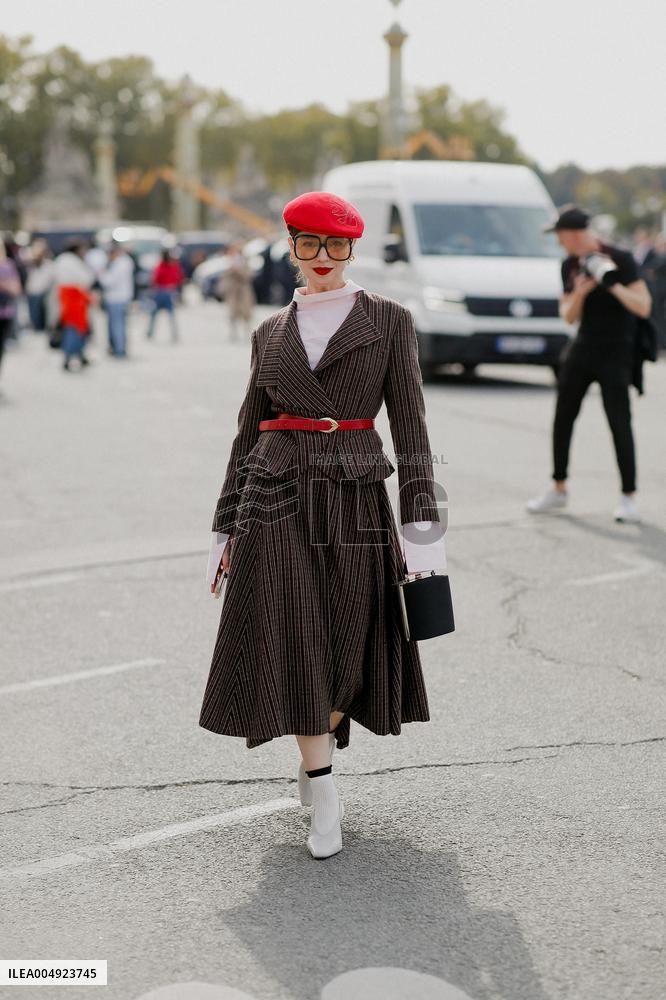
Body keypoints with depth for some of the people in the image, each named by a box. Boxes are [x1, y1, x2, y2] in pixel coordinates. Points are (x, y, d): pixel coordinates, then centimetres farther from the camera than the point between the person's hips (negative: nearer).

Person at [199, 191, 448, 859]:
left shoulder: (388, 320, 4)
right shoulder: (270, 334, 11)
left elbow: (410, 426, 0)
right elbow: (248, 434, 14)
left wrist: (421, 527, -7)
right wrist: (226, 528, 12)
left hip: (355, 501, -1)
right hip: (276, 500, 1)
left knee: (346, 648, 5)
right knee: (294, 647, -4)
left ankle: (316, 760, 32)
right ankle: (324, 802, 4)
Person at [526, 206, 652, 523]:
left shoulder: (620, 259, -12)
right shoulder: (570, 265, 6)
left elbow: (644, 307, -18)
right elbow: (568, 316, 5)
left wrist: (612, 284, -30)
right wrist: (579, 293, -14)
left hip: (615, 354, -6)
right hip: (582, 350, 6)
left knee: (619, 423, -8)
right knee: (563, 418, 8)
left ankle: (628, 497, 1)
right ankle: (558, 490, 21)